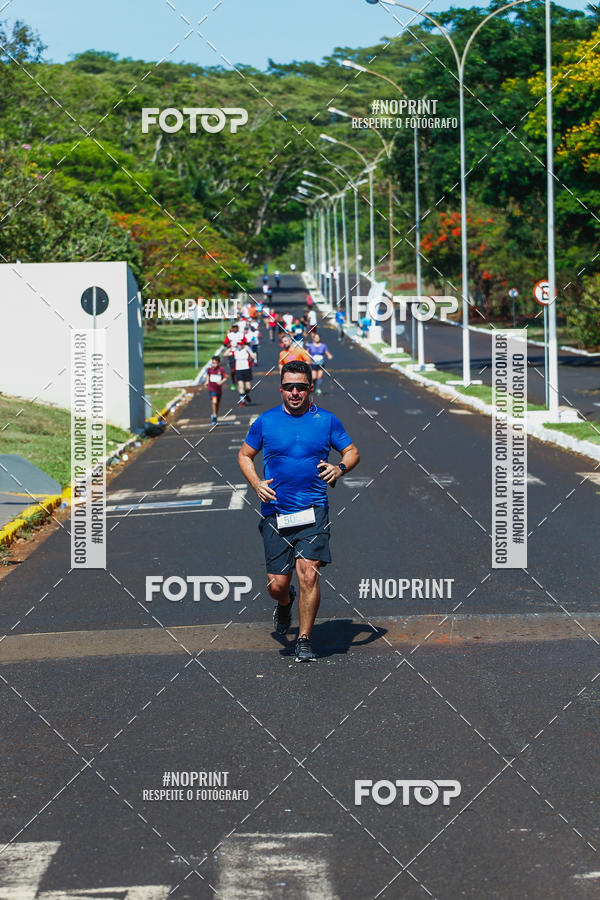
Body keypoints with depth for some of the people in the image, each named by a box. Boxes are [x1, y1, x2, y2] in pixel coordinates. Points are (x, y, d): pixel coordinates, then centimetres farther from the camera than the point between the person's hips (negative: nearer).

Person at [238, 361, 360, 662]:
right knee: (277, 584, 1)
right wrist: (256, 483, -1)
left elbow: (352, 452, 13)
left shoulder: (326, 420, 4)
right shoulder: (265, 421, 5)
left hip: (312, 511, -1)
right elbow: (244, 455, 17)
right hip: (275, 512, 1)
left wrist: (340, 468, -10)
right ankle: (285, 603, 39)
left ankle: (304, 639, -1)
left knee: (308, 573, -16)